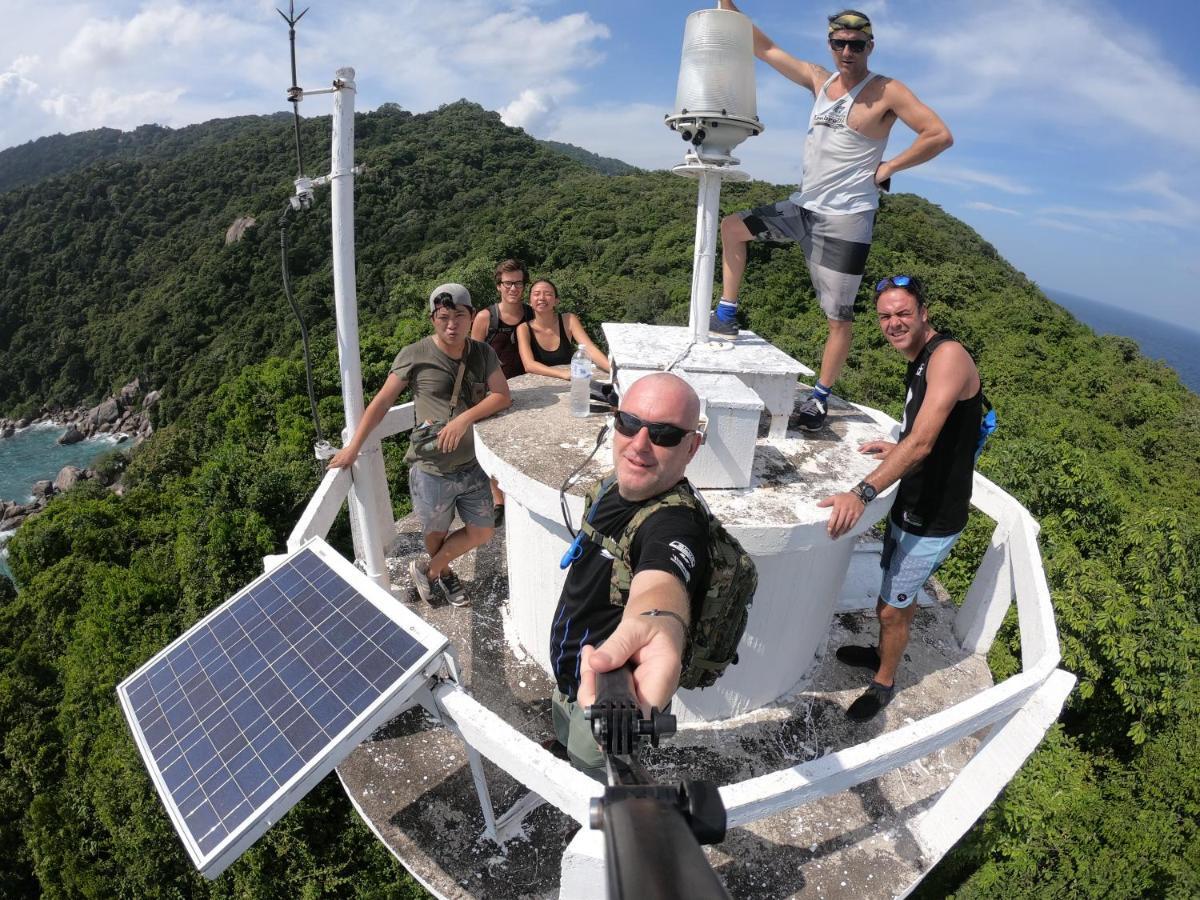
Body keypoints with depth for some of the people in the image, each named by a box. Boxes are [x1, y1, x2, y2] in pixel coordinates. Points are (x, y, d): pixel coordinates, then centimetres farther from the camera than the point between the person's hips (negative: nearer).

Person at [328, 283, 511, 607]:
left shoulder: (483, 353, -1)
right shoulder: (414, 356, -12)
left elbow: (502, 396, -9)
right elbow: (382, 401, -6)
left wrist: (465, 418, -24)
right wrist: (353, 446, -5)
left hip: (471, 465, 4)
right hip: (431, 470, -4)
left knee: (482, 533, 13)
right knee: (436, 532, 16)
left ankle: (428, 571, 35)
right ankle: (444, 574, 49)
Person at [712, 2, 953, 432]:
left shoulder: (887, 91, -9)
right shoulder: (818, 78, 9)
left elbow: (940, 135, -12)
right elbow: (764, 48, 12)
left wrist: (888, 167, -11)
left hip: (845, 219, -7)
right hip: (802, 206, 7)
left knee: (839, 316, -4)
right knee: (732, 227, 6)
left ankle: (820, 396, 8)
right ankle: (725, 316, 10)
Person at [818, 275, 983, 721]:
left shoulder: (949, 355, -23)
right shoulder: (920, 362, 8)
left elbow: (922, 442, -33)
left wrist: (862, 493, -40)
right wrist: (895, 450, 16)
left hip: (933, 521, -9)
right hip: (910, 508, 9)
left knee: (891, 609, 7)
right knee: (898, 597, 26)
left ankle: (884, 683, 30)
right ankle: (884, 652, 49)